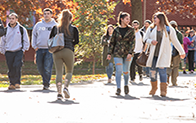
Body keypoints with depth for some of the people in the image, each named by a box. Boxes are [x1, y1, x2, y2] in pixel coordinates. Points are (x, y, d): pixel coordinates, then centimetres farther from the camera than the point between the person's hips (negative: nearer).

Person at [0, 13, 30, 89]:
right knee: (10, 69, 2)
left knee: (17, 66, -18)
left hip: (19, 51, -2)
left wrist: (24, 49, 1)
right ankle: (12, 84, 12)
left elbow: (26, 40, 7)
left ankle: (17, 82, -9)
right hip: (9, 52, 2)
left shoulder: (21, 29, 1)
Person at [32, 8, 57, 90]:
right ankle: (45, 79, 29)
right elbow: (34, 35, 18)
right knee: (40, 67, 7)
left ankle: (46, 84, -2)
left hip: (50, 49, -3)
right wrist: (34, 45, 6)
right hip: (39, 49, 3)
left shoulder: (55, 25, 5)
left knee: (48, 68, -10)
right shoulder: (38, 25, 12)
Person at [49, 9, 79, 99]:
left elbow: (50, 39, 7)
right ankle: (66, 87, -12)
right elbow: (76, 41, -1)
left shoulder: (55, 28, 9)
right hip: (68, 51, -2)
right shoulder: (73, 29, 3)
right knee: (69, 71, 13)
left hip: (56, 52, 2)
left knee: (59, 72, 3)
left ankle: (59, 92, -10)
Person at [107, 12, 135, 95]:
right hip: (117, 53, 0)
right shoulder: (116, 30, 3)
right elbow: (112, 42, 9)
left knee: (125, 71, 6)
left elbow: (132, 42, -5)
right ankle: (118, 88, -9)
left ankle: (126, 85, 31)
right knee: (118, 70, -11)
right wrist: (109, 53, 3)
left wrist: (130, 53, -16)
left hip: (127, 53, 0)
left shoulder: (131, 30, 1)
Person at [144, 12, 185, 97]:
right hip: (153, 54, 3)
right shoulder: (151, 28, 9)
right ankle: (154, 88, 22)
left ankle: (163, 90, -3)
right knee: (152, 71, 2)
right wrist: (151, 41, -10)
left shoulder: (169, 29, 2)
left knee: (162, 71, -10)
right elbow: (145, 39, 13)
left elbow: (175, 41, 8)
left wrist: (182, 52, 11)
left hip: (164, 54, -3)